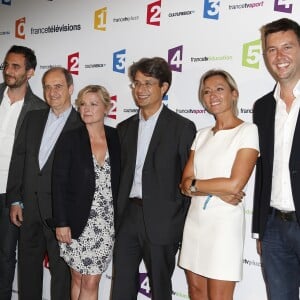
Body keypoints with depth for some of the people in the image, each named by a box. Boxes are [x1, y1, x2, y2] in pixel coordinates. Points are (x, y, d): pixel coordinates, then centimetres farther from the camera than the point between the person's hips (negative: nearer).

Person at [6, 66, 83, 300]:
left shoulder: (83, 125, -5)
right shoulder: (33, 118, 9)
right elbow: (18, 159, 8)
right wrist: (15, 200, 3)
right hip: (29, 206, 5)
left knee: (61, 269, 7)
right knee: (28, 264, 17)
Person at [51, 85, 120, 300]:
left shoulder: (116, 138, 1)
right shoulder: (69, 139, -6)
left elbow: (119, 180, 6)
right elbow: (59, 184, -7)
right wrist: (61, 223, -11)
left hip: (107, 223, 1)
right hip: (77, 222, -1)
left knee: (91, 283, 4)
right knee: (78, 279, 11)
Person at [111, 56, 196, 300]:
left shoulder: (182, 127, -4)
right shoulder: (125, 128, 12)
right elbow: (120, 174, 15)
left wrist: (184, 227, -6)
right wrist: (116, 215, 9)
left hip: (161, 221, -4)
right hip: (128, 217, 5)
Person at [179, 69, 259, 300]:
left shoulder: (248, 131, -7)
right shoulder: (202, 135, 10)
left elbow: (235, 185, -16)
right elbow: (185, 184, 3)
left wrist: (194, 184, -5)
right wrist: (218, 191, -14)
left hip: (225, 221, -6)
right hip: (195, 219, 6)